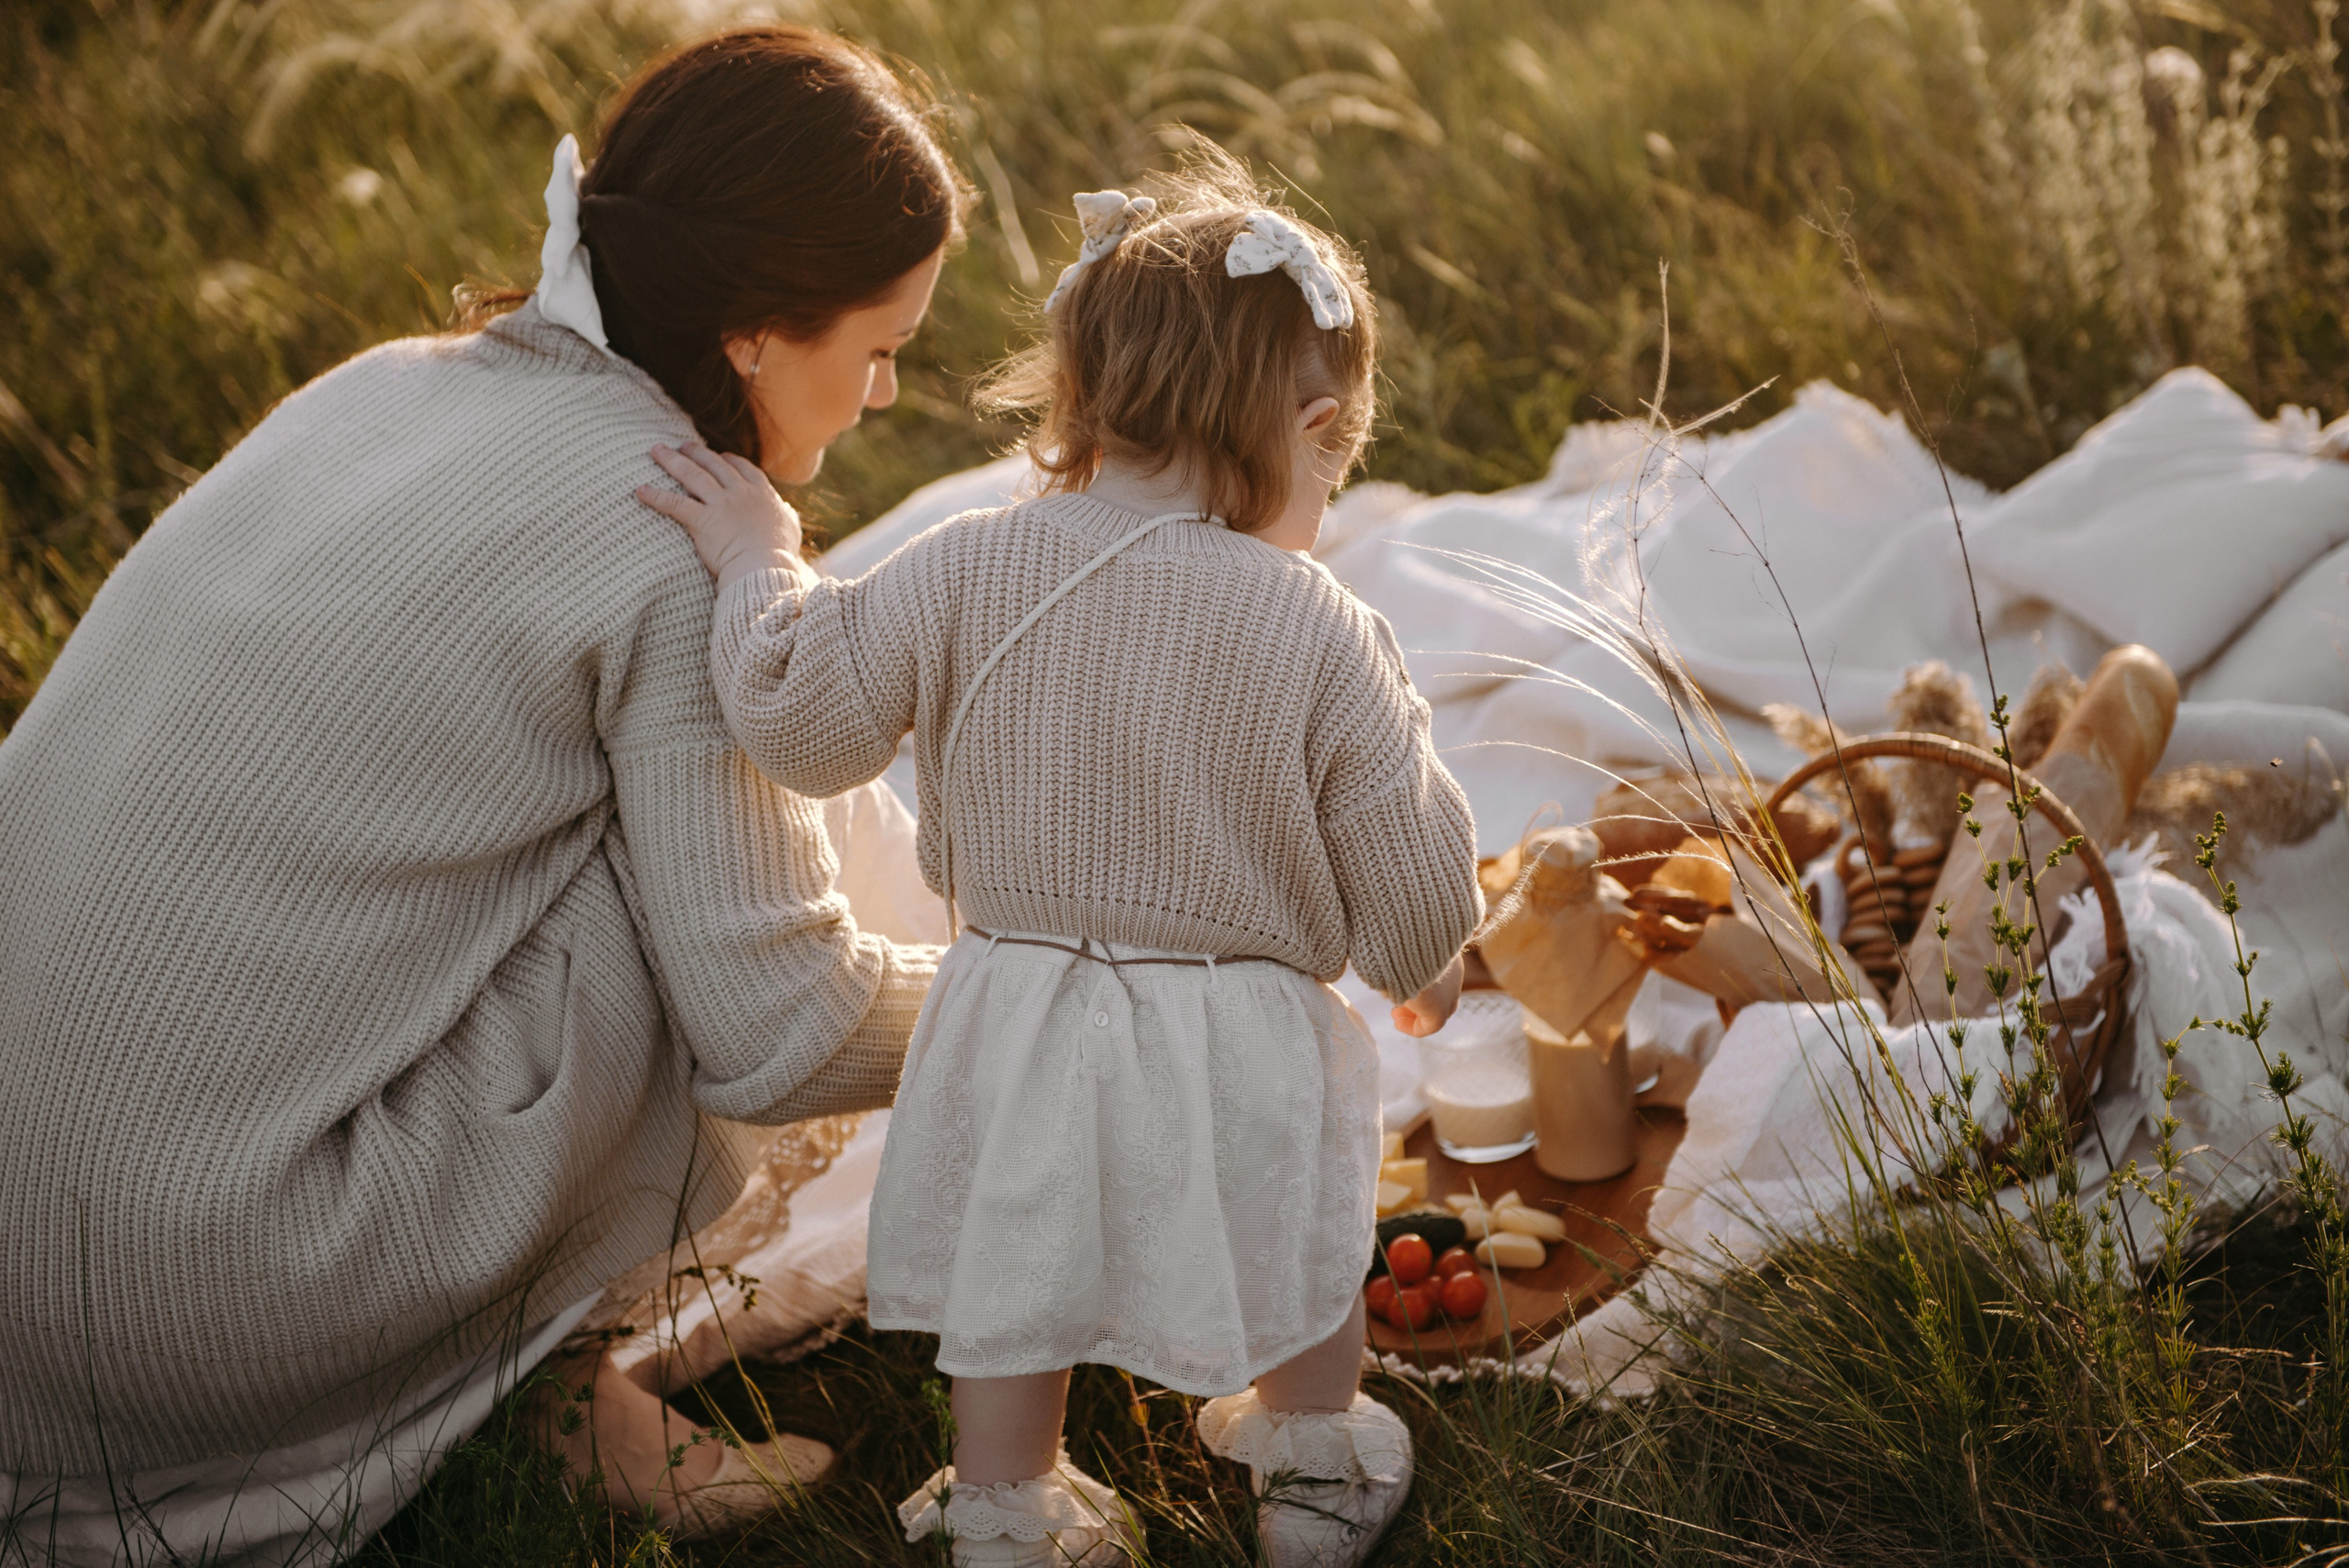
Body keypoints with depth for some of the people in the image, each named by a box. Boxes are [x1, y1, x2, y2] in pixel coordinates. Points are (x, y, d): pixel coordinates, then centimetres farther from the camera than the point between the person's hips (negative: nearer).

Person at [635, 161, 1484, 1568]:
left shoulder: (960, 574, -13)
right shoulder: (1318, 632, -16)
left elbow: (805, 728, -6)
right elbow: (1410, 872, -8)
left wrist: (761, 565, 10)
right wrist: (1422, 965, 15)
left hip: (1020, 1026, 1)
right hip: (1245, 1040, -1)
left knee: (1011, 1284, 25)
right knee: (1299, 1260, 27)